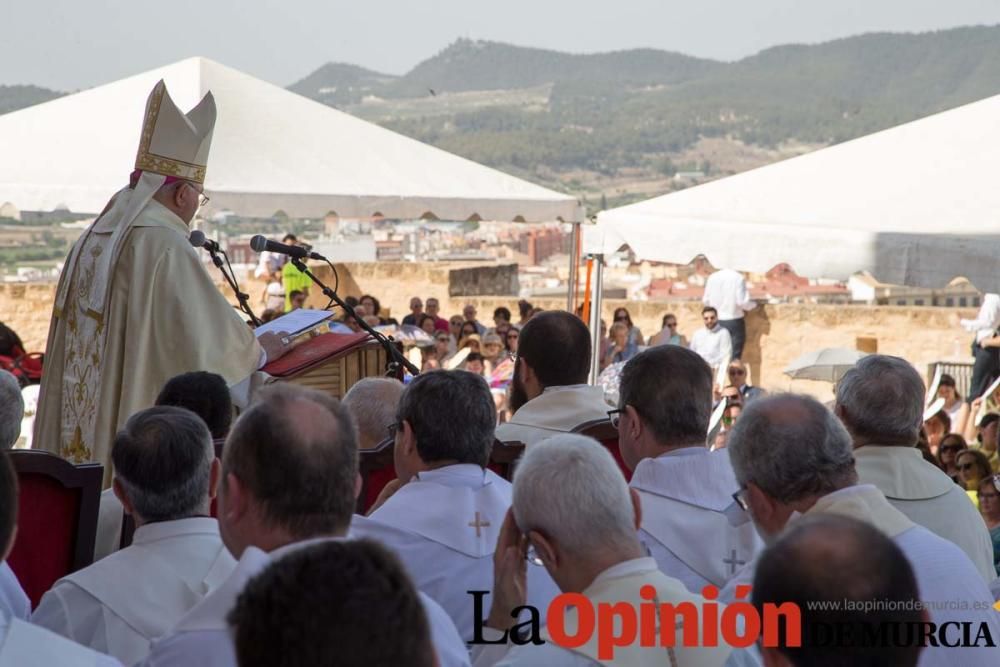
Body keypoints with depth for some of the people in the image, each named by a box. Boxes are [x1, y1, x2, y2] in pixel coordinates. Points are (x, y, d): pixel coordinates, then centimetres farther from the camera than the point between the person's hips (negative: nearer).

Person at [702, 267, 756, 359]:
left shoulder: (712, 278, 0)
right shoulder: (739, 278, -11)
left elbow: (706, 300, 5)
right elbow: (742, 301, -14)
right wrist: (753, 304, 7)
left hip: (717, 321, 4)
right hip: (734, 321, -3)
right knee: (735, 356, 0)